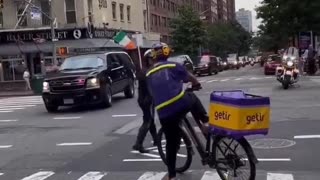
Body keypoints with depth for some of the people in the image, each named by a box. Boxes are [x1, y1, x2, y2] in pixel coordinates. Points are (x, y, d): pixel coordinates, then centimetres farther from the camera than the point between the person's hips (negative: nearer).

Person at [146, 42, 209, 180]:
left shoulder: (149, 74, 16)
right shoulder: (173, 66, 7)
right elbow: (190, 78, 20)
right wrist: (196, 84, 42)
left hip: (163, 113, 3)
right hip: (181, 104, -3)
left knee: (171, 143, 14)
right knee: (192, 98, 32)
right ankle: (205, 122, 24)